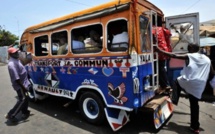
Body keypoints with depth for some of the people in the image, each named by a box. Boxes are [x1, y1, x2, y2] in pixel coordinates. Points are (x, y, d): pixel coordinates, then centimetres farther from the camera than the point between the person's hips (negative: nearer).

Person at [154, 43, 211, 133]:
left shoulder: (189, 56, 0)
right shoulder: (207, 59, 15)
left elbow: (173, 56, -6)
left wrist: (159, 50, -4)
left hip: (186, 83, -4)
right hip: (198, 87, 5)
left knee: (177, 82, 31)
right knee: (194, 105, 14)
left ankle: (174, 100, 27)